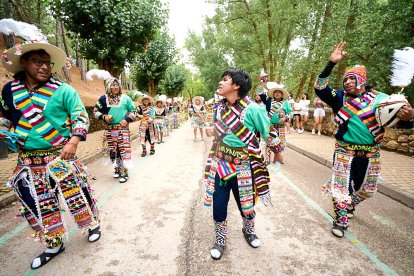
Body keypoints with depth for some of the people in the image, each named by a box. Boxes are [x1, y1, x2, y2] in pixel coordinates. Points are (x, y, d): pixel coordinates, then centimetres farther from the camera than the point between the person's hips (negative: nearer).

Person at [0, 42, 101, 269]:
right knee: (36, 204, 11)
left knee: (75, 193, 3)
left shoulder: (63, 90, -7)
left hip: (60, 156, -4)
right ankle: (53, 245, 32)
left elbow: (80, 116, -10)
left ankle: (93, 224, 32)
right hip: (27, 161, 5)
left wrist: (73, 142, -22)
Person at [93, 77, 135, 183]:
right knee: (112, 151, 10)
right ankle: (117, 169, 27)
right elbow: (96, 111, 11)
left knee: (124, 150, -8)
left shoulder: (125, 98, 1)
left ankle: (124, 172, 0)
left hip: (123, 128, -2)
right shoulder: (104, 98, 4)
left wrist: (127, 119, -9)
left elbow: (133, 110, 5)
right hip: (110, 129, 3)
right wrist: (104, 117, -7)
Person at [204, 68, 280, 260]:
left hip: (243, 168, -3)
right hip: (219, 165, 4)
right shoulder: (220, 107, 1)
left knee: (246, 204, 17)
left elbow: (269, 133, -6)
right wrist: (213, 132, -1)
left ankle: (248, 230, 50)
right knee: (218, 206, 10)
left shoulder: (252, 109, -18)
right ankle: (220, 239, 37)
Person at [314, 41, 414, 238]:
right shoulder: (340, 97, -4)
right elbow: (320, 88, -16)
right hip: (345, 152, -2)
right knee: (341, 185, 1)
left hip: (370, 154, 3)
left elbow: (398, 115, 2)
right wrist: (331, 63, -25)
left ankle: (349, 206, 47)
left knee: (366, 188, 20)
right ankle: (341, 219, 18)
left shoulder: (379, 98, 0)